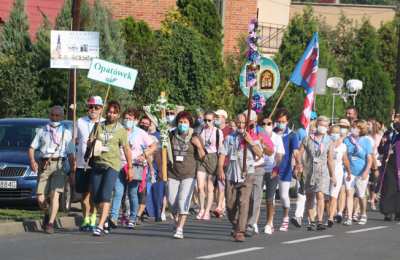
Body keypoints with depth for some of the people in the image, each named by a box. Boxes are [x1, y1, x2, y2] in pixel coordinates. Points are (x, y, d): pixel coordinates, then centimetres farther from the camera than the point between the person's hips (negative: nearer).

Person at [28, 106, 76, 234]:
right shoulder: (42, 131, 19)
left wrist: (73, 172, 5)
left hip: (59, 165, -1)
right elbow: (32, 148, 14)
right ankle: (48, 214, 25)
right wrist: (32, 161, -6)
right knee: (41, 199, -4)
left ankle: (50, 223, -16)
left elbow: (71, 154, 13)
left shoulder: (66, 133, 16)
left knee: (55, 195, -17)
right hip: (43, 165, 2)